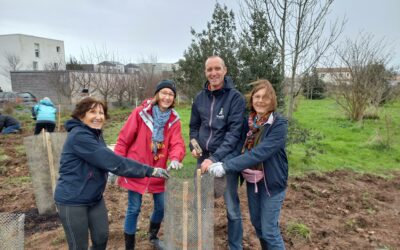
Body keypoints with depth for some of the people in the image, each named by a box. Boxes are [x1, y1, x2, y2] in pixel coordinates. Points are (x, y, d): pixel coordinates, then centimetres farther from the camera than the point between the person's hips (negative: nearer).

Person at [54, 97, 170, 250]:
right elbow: (112, 162, -31)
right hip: (72, 201, -8)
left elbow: (106, 160, 8)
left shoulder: (96, 134, 8)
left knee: (101, 237, 15)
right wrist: (149, 170, -31)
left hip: (95, 197, 9)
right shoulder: (79, 136, -24)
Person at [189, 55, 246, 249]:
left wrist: (215, 158, -24)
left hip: (226, 159, -4)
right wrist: (193, 146, -2)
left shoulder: (235, 97, -9)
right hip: (203, 158, 5)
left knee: (232, 208, 7)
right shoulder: (200, 97, 5)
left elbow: (234, 132, -16)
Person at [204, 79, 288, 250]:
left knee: (269, 229, 3)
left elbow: (259, 153, -31)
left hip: (272, 182, -6)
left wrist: (227, 166, -36)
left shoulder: (279, 124, -20)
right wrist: (218, 161, -13)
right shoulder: (248, 121, -2)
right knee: (256, 223, 19)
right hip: (252, 180, 6)